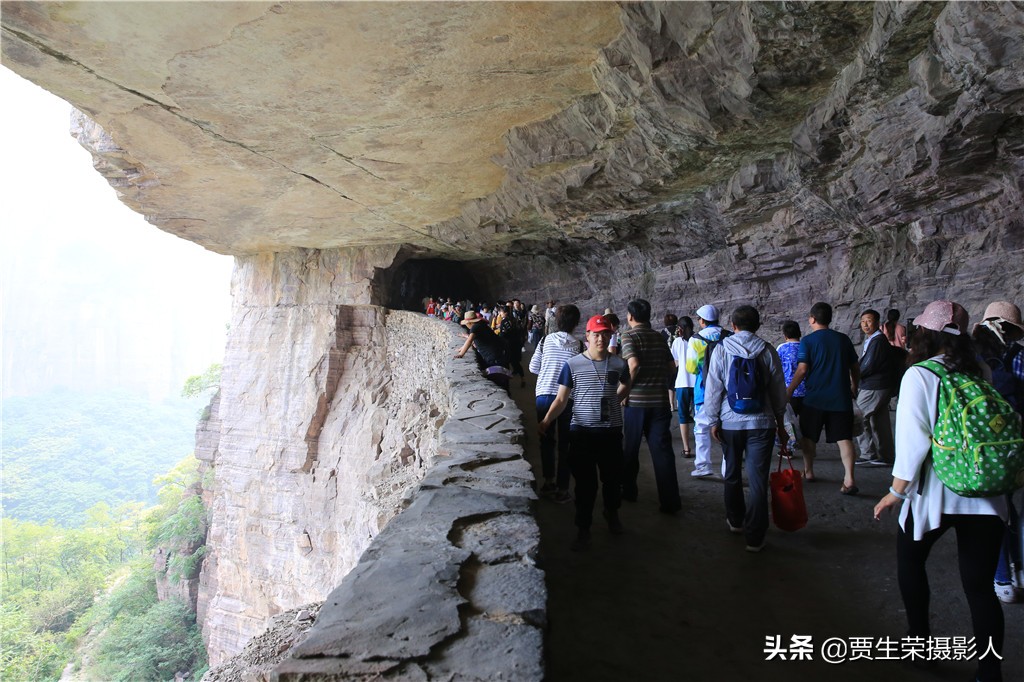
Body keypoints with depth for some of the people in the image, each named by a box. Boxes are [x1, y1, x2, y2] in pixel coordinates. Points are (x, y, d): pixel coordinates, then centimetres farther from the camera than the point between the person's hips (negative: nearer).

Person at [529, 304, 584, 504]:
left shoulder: (546, 340, -1)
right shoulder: (580, 345, -6)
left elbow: (533, 367, 4)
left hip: (544, 395, 2)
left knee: (547, 440, 18)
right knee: (565, 444, 8)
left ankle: (548, 481, 28)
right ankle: (562, 488, 12)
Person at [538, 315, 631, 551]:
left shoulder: (619, 364, 1)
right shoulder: (572, 365, -6)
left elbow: (625, 387, 23)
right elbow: (561, 399, -7)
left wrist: (611, 401, 11)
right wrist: (546, 421, -20)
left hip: (611, 431, 2)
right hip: (582, 431, -2)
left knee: (613, 477, 15)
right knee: (585, 482, 3)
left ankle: (612, 513, 43)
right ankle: (583, 530, 15)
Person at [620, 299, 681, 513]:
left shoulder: (629, 335, -6)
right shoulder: (659, 337, 11)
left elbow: (634, 364, -19)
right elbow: (670, 365, 9)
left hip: (636, 400, -4)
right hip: (660, 400, 4)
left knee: (630, 449, 13)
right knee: (662, 449, 2)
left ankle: (628, 491, 26)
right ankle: (670, 501, 0)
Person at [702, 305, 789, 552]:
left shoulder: (721, 350, -4)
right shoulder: (767, 351, -2)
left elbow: (713, 388, -4)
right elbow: (779, 391, 4)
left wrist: (713, 421, 4)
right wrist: (780, 423, 15)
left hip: (730, 423, 1)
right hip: (761, 423, 0)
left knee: (732, 475, 18)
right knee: (758, 480, 1)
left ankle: (735, 521, 34)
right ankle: (754, 537, 2)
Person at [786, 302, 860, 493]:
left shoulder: (808, 340, -6)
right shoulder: (843, 339, 6)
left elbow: (802, 370, -13)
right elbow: (855, 368, 13)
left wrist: (789, 391, -4)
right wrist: (854, 386, 30)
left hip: (815, 398, -3)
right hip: (841, 398, 3)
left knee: (808, 436, 14)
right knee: (844, 438, 0)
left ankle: (808, 471, 24)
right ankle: (849, 478, -11)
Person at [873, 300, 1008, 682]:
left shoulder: (919, 375, -9)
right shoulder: (980, 373, 7)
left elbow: (913, 436, -14)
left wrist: (897, 490, -7)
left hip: (935, 493, -4)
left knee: (910, 561, 21)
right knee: (980, 586, 10)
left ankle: (919, 639, 29)